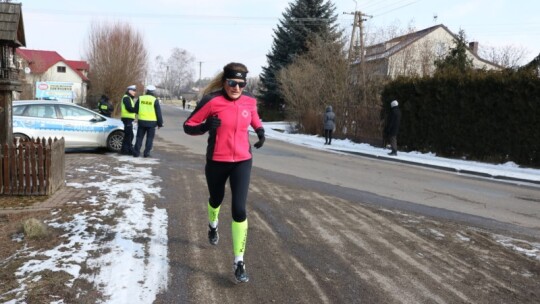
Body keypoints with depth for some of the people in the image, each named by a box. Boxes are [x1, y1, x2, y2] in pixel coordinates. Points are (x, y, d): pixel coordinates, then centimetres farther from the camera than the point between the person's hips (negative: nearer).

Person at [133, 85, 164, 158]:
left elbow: (136, 110, 9)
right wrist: (160, 123, 4)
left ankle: (136, 152, 8)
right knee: (149, 138, 6)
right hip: (151, 122, -3)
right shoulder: (155, 100, -6)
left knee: (139, 137, 10)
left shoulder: (140, 98, 3)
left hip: (141, 121, 3)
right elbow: (158, 113, -4)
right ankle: (146, 153, 4)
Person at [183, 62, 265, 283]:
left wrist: (260, 130, 1)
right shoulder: (212, 101, -15)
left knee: (239, 209, -10)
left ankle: (239, 262, -2)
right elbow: (188, 126, -10)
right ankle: (213, 225, 61)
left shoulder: (249, 101, -4)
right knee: (216, 199, 23)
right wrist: (205, 127, -30)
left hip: (242, 162, 1)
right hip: (217, 162, -1)